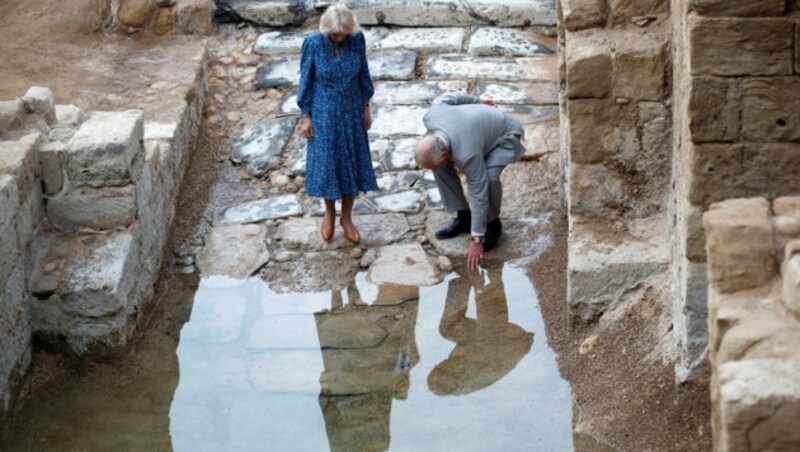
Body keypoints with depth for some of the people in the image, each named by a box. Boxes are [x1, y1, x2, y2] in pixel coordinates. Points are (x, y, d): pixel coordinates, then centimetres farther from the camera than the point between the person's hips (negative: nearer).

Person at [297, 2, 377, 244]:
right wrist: (305, 117, -7)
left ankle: (346, 218, 26)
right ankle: (329, 213, 32)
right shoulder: (313, 44, -18)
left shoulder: (357, 39, -12)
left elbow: (363, 74, 1)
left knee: (352, 164, 9)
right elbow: (306, 81, -9)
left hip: (351, 112, 2)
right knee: (326, 164, 8)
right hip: (324, 113, -2)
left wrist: (366, 108, 6)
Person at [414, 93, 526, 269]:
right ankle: (463, 217, 6)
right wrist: (478, 102, 12)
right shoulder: (430, 118, -27)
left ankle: (493, 225, -6)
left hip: (505, 136, -7)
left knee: (489, 176, -32)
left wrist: (476, 240, -32)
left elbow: (479, 194, -36)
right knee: (441, 167, -9)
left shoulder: (467, 153, -43)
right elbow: (452, 98, -7)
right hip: (481, 124, 7)